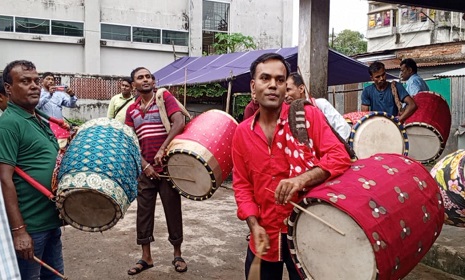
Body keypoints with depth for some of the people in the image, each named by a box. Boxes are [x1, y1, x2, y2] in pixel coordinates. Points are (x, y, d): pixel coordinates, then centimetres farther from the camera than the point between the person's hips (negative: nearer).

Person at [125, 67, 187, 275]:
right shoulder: (131, 110, 10)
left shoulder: (165, 97, -1)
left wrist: (162, 150, -23)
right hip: (145, 169, 4)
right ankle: (146, 257, 22)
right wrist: (145, 165, -7)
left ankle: (177, 255, 21)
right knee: (144, 212, 9)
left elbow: (179, 122, -16)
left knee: (173, 211, 5)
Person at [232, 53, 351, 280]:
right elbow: (242, 185, 7)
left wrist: (302, 179, -30)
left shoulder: (309, 116, -7)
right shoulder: (242, 132, 3)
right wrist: (253, 225, -7)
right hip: (265, 236, 3)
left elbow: (340, 157, -14)